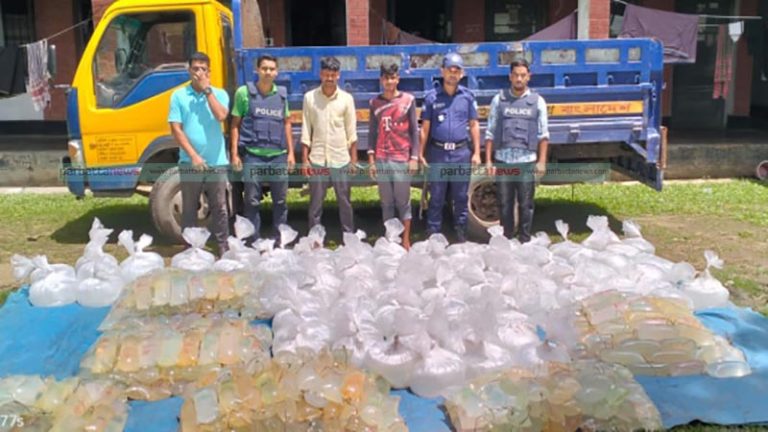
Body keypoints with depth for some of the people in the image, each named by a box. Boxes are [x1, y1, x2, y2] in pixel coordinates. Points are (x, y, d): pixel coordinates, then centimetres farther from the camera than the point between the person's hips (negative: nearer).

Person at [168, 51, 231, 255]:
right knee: (189, 209, 8)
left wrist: (207, 90, -10)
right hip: (189, 162, 0)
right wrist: (193, 155, -11)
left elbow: (221, 116, -14)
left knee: (219, 208, 5)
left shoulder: (219, 94, 5)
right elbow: (176, 129, -3)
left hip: (217, 162, 0)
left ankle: (223, 247, 13)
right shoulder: (178, 96, 2)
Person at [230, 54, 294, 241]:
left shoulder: (282, 94, 10)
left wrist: (291, 152, 10)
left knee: (280, 201, 9)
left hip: (278, 156, 3)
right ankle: (253, 241, 12)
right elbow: (235, 124, 2)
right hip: (252, 156, -3)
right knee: (252, 201, 3)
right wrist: (234, 154, -4)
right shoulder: (244, 92, 0)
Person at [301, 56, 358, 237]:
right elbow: (306, 131, 1)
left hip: (341, 159, 0)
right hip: (317, 159, 0)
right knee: (315, 203, 6)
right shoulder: (309, 97, 0)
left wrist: (354, 159, 0)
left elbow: (351, 131, 4)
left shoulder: (346, 98, 1)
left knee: (344, 202, 8)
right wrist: (304, 159, -3)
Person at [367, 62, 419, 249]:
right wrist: (371, 159, 2)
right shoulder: (375, 103, 8)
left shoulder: (408, 99, 3)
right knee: (386, 202, 6)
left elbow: (414, 130, 3)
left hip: (402, 159, -2)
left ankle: (406, 241, 9)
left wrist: (414, 157, -3)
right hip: (381, 160, 2)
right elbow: (372, 132, 8)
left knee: (403, 202, 2)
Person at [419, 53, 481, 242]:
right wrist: (421, 153, 1)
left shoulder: (468, 96, 5)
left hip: (462, 152, 1)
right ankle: (433, 233, 13)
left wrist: (476, 152, 3)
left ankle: (461, 231, 21)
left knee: (460, 196, 10)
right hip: (437, 152, -1)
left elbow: (474, 125, 7)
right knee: (436, 197, 5)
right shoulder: (431, 97, 2)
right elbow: (425, 127, 4)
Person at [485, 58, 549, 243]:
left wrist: (542, 161, -1)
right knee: (505, 203, 7)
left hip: (527, 161, 0)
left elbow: (543, 135, 6)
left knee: (526, 204, 4)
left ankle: (525, 240, 14)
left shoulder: (537, 101, 7)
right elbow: (490, 133, 6)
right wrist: (488, 160, 0)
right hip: (503, 161, 1)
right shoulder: (499, 100, 7)